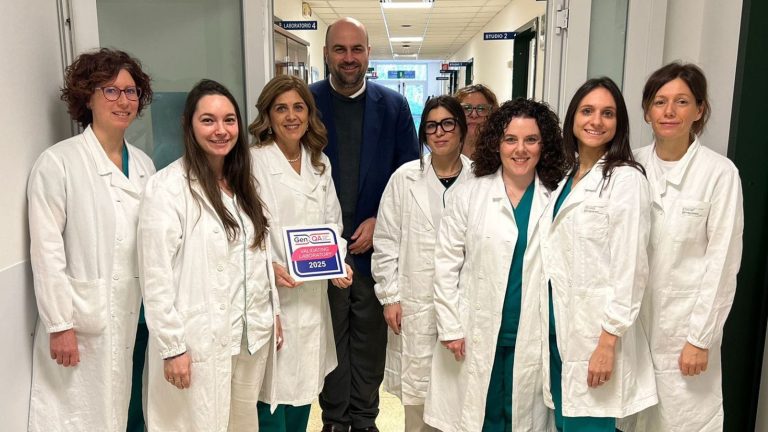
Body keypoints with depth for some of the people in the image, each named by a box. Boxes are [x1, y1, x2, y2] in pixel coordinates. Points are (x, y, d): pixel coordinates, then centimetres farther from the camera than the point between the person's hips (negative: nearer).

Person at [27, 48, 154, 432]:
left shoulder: (143, 163, 8)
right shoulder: (58, 162, -9)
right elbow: (46, 251, -10)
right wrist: (59, 325, -12)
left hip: (134, 317, 5)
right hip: (80, 320, -5)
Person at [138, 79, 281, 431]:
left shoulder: (242, 182, 10)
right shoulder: (167, 186, -13)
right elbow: (156, 276, -15)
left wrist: (274, 313, 13)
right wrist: (171, 346, -16)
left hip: (252, 333, 7)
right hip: (198, 339, -6)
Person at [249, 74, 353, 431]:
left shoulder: (320, 163, 10)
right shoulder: (253, 161, -10)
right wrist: (268, 266, -23)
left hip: (313, 294, 6)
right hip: (269, 293, -5)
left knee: (303, 383, 17)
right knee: (272, 386, 3)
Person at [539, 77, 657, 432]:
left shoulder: (626, 179, -11)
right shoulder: (566, 178, 10)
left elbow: (630, 268, -15)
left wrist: (608, 342, -16)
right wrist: (549, 321, 9)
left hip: (596, 332, -6)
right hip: (557, 325, 7)